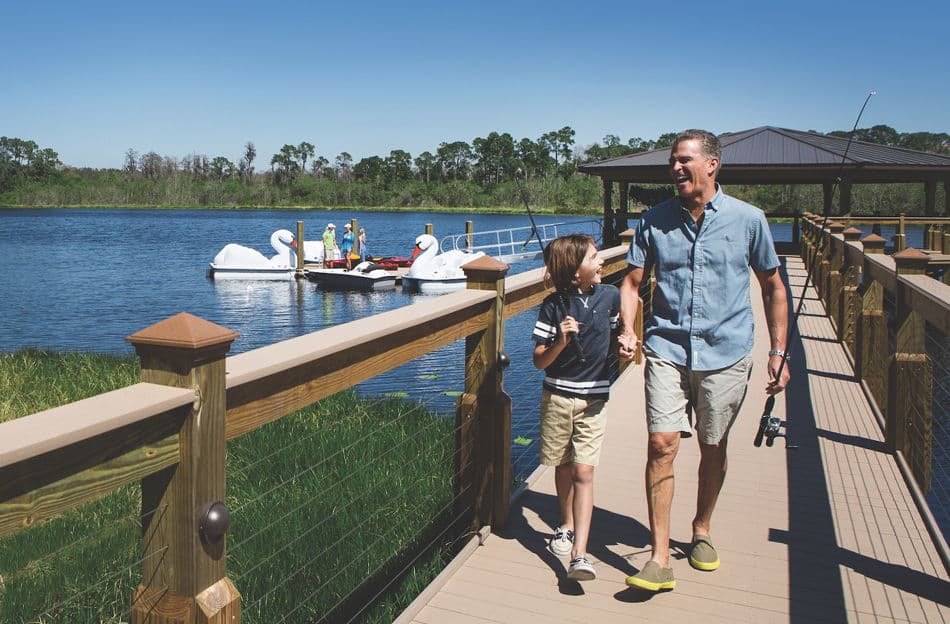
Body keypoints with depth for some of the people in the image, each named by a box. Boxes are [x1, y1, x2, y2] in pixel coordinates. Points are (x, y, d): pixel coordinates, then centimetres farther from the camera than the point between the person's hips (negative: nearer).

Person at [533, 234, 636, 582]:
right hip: (557, 396, 0)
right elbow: (539, 361, -8)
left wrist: (626, 353, -7)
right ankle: (567, 526, 38)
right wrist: (560, 343, -26)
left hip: (593, 399, 0)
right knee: (564, 466, 14)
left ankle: (579, 554, -9)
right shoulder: (554, 305, -8)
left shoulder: (611, 296, -2)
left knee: (583, 472, -7)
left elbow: (618, 338, 14)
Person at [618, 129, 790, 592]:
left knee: (713, 447, 11)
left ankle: (702, 531, 36)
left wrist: (778, 353, 4)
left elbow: (772, 288, 7)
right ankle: (660, 558, -1)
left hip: (726, 352, 0)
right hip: (667, 349, 0)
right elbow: (633, 281, 5)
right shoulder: (654, 220, 2)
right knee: (662, 444, -9)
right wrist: (628, 329, -13)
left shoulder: (748, 219, -1)